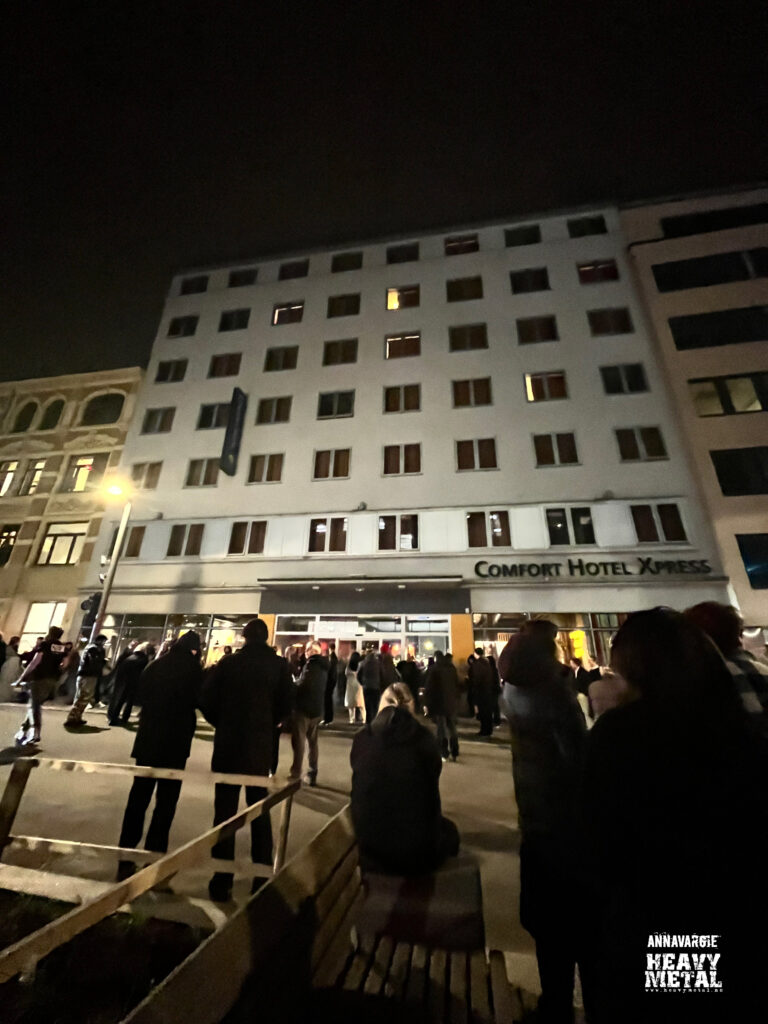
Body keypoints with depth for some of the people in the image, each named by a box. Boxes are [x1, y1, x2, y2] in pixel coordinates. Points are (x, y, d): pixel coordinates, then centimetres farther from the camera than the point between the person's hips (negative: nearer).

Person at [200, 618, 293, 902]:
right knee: (260, 813, 17)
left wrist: (223, 725, 9)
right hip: (261, 748, 1)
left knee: (224, 812, 14)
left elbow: (207, 700, -7)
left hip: (227, 746, 0)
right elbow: (286, 706, -9)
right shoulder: (279, 665, -9)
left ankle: (222, 884, 21)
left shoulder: (228, 663, -8)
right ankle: (262, 881, 27)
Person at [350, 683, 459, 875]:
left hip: (370, 848, 2)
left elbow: (359, 793, 7)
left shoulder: (361, 739, -8)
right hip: (419, 852, -1)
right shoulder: (424, 738, -12)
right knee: (448, 830, 29)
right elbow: (432, 790, 3)